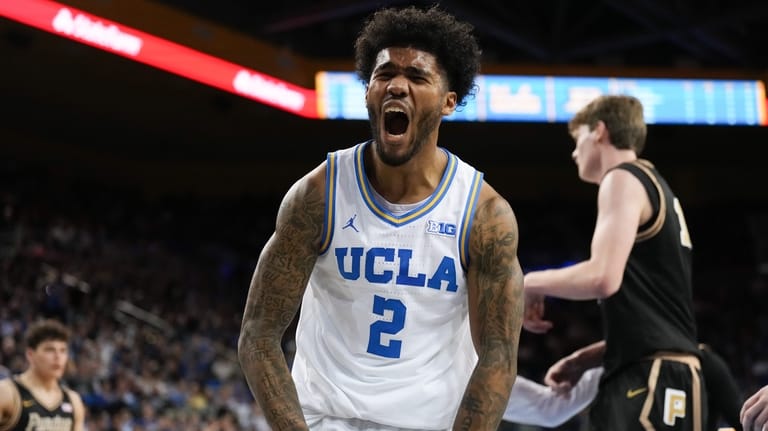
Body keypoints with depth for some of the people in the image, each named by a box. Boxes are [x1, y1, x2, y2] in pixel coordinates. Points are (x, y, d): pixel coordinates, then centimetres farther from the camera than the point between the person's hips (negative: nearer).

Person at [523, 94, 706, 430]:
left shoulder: (624, 179, -4)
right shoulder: (653, 185, 25)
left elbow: (603, 278, -20)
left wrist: (532, 283, -4)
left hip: (654, 379, -10)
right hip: (659, 376, 10)